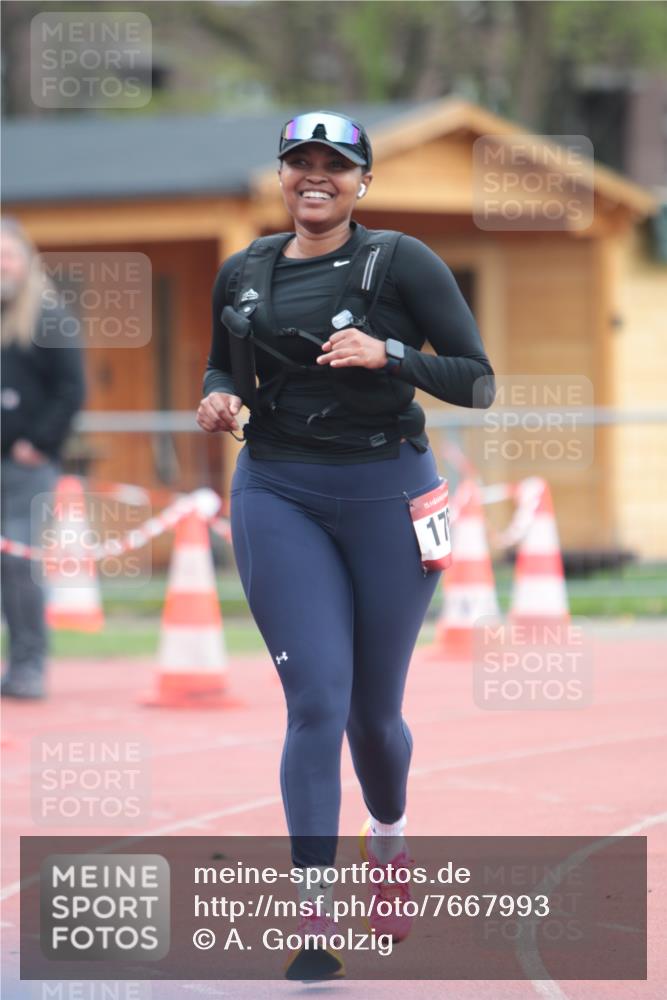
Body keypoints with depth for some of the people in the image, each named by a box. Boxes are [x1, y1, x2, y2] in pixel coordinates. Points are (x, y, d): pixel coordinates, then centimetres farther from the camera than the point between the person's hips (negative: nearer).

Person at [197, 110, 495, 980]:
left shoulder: (401, 262, -4)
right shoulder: (243, 273, 8)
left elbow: (478, 382, -6)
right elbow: (224, 366, 23)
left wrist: (389, 355, -21)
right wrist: (218, 398, 0)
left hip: (387, 491, -2)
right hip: (278, 493, 2)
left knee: (374, 708, 9)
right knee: (317, 702, -11)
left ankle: (388, 842, 42)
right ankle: (313, 920, -11)